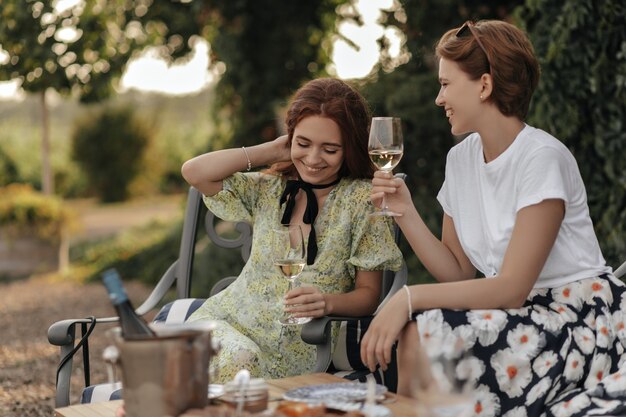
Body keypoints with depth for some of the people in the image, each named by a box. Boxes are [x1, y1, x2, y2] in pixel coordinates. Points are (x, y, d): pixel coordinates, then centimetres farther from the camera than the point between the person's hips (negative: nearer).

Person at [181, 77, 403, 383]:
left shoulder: (362, 198, 0)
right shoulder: (269, 189, 12)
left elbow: (368, 294, 0)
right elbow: (194, 172, -1)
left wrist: (329, 302, -23)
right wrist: (271, 151, 4)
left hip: (296, 343, -2)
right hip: (229, 318, 2)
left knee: (244, 362, -33)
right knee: (237, 357, -33)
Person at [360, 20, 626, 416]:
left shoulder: (542, 158, -16)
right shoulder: (461, 159, 6)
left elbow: (512, 288, -19)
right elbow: (457, 273, 7)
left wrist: (409, 297, -24)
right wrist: (406, 214, -4)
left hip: (580, 318, -6)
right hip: (522, 313, 6)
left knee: (424, 336, -24)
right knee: (415, 336, -22)